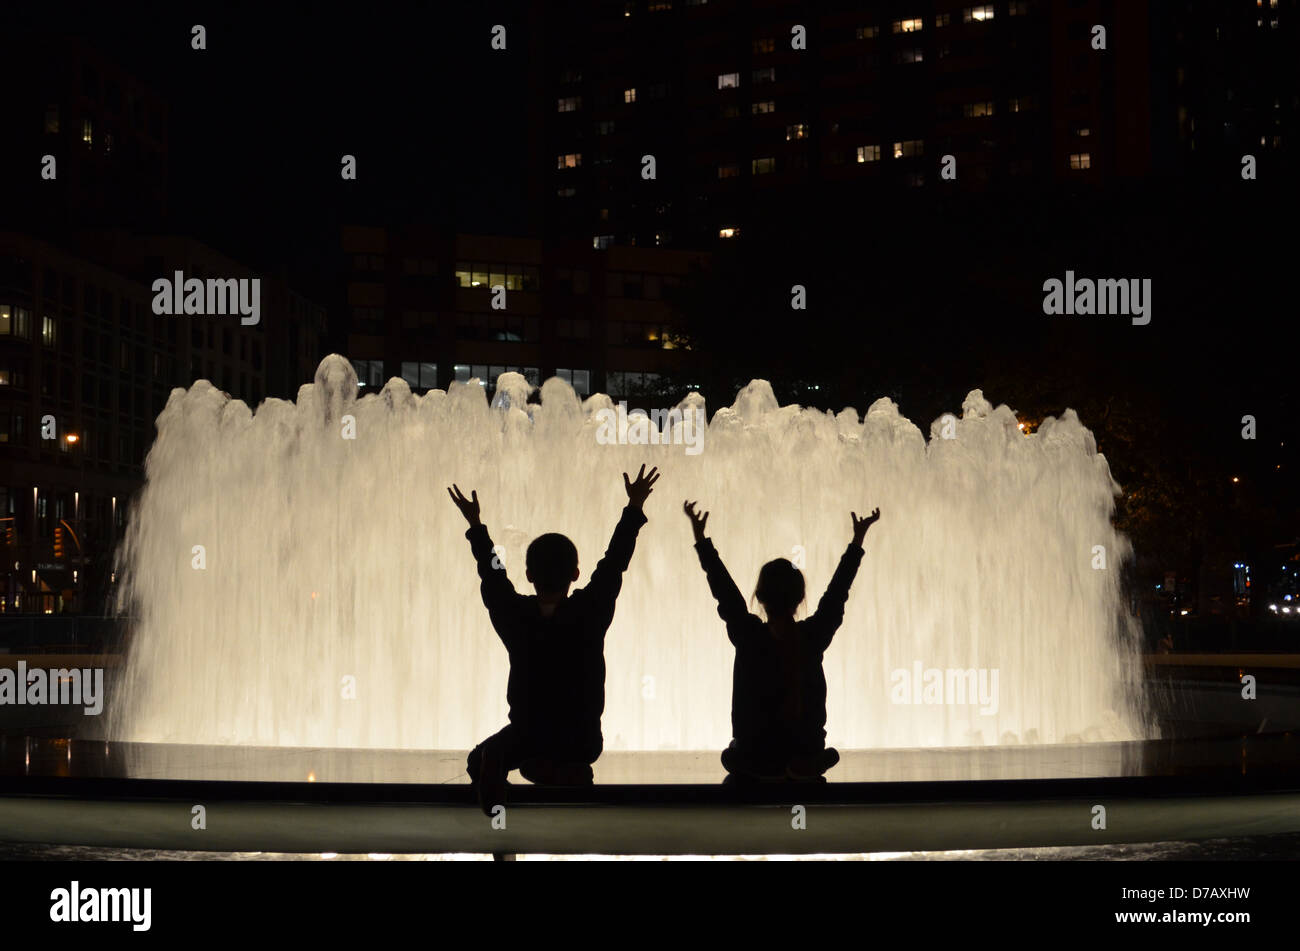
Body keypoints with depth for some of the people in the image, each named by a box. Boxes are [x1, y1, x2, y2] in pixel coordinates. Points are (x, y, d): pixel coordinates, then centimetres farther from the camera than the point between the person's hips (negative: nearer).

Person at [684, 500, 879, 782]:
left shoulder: (749, 637, -13)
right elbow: (837, 593, 7)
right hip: (807, 763, 2)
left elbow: (724, 590, 0)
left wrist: (701, 538, 11)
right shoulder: (814, 637, -7)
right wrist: (857, 540, 21)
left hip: (753, 759, -2)